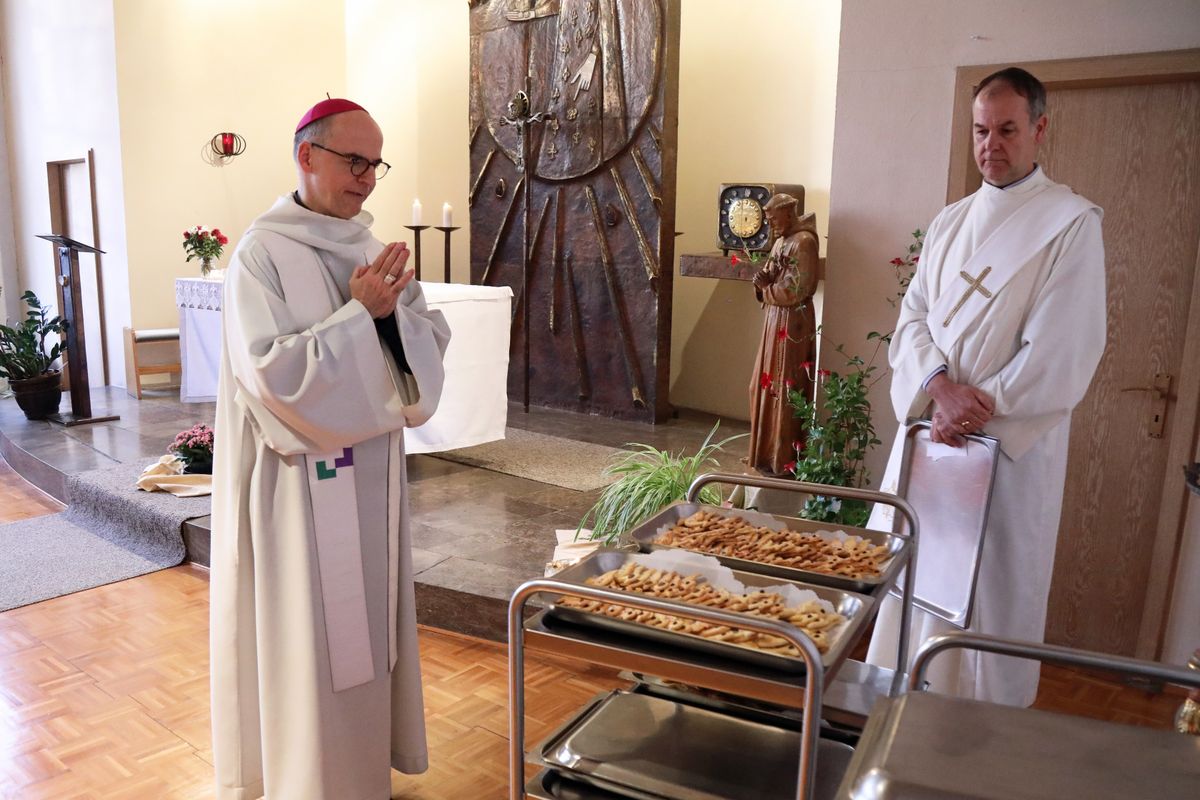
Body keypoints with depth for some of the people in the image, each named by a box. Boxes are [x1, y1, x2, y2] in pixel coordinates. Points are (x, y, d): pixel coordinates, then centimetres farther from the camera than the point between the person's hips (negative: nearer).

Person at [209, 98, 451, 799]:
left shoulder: (373, 250, 7)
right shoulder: (262, 254, -11)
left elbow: (434, 344, 3)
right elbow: (271, 373, -20)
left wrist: (392, 311, -16)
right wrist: (361, 315, -21)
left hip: (372, 466, 6)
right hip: (300, 475, -6)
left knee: (367, 620, 17)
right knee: (306, 632, 6)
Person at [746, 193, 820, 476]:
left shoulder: (803, 242, -15)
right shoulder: (780, 241, 14)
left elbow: (795, 290, -21)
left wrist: (764, 288, -6)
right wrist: (763, 280, -7)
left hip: (793, 323, -9)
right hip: (775, 320, 9)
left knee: (785, 390, -4)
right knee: (767, 387, 13)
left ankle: (785, 460, 5)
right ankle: (767, 451, 24)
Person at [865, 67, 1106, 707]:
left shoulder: (1071, 223, -6)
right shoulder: (950, 222, 11)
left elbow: (1060, 353, -12)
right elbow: (912, 316, 4)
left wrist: (976, 409, -14)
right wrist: (940, 387, -13)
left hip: (1013, 441, -5)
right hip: (929, 428, 5)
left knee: (993, 583, 4)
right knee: (914, 573, 12)